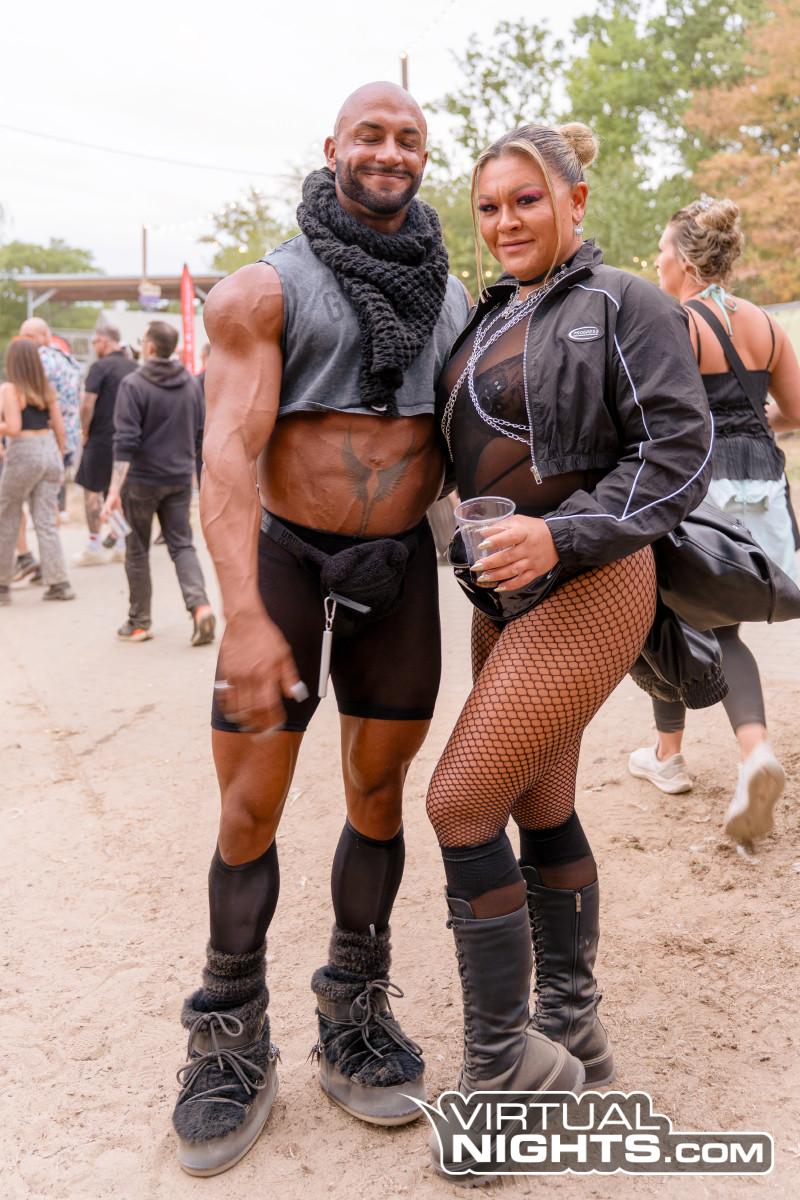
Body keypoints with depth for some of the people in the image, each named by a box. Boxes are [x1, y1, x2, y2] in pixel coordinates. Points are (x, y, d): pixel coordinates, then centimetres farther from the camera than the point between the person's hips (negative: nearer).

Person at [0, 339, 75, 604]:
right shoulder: (47, 389, 8)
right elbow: (59, 428, 9)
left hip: (23, 454, -5)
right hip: (49, 451, 5)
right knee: (46, 522, 7)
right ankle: (58, 583, 2)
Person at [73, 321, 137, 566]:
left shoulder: (100, 367, -12)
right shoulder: (134, 368, 6)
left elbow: (87, 404, -17)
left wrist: (84, 432, -4)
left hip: (102, 438, -6)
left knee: (92, 490, 4)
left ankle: (94, 547, 5)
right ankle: (121, 545, 14)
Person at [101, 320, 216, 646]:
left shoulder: (133, 384, -13)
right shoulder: (190, 384, 6)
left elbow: (126, 441, -19)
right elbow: (199, 433, 16)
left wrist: (114, 490, -20)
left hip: (142, 479, -5)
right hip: (180, 478, 5)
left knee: (137, 551, 8)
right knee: (182, 544, 9)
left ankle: (139, 623, 15)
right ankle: (199, 605, -14)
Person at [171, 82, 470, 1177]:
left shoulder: (455, 297, 7)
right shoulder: (267, 291, -7)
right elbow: (229, 452, -17)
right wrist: (246, 615, -29)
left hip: (402, 565, 4)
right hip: (286, 559, -3)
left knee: (379, 792, 9)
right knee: (251, 808, -1)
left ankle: (354, 1014, 26)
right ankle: (233, 1043, 17)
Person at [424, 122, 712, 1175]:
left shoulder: (621, 306, -8)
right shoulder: (490, 317, 14)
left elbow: (680, 452, -15)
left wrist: (560, 534, -24)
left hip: (587, 589, -8)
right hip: (505, 592, 8)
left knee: (461, 801, -12)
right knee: (540, 809, 12)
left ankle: (501, 1065, 3)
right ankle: (572, 1036, 28)